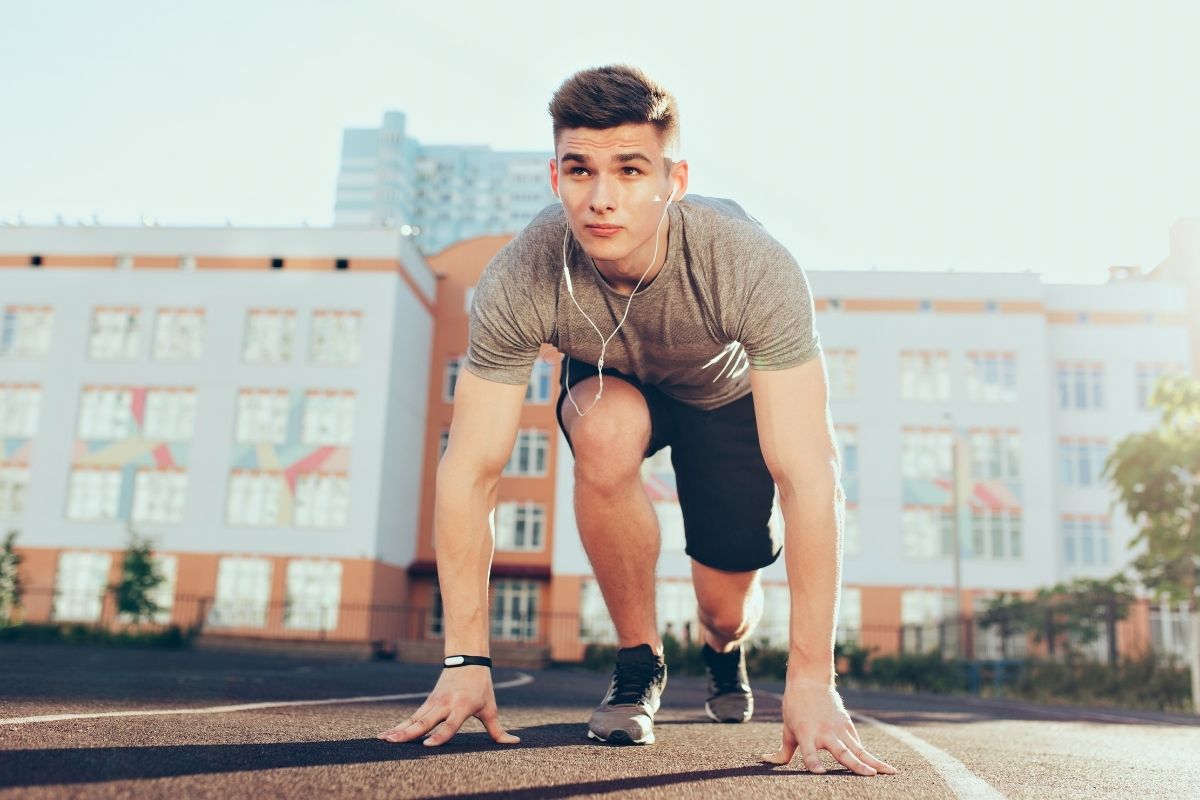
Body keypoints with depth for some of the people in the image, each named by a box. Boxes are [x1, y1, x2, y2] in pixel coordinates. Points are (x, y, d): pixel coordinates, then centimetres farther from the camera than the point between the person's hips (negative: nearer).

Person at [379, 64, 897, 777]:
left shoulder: (754, 268, -40)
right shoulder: (519, 282, -35)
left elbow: (809, 477, -41)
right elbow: (470, 471, -30)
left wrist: (811, 679, -43)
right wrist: (467, 661, -31)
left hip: (729, 391, 0)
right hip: (614, 384, 1)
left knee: (727, 608, -5)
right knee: (607, 433, -35)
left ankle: (725, 652, 38)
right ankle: (638, 662, -11)